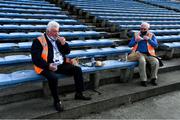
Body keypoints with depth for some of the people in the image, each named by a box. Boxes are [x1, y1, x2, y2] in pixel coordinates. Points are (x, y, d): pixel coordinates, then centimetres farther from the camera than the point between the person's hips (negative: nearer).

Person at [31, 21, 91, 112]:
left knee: (77, 69, -7)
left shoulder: (58, 39, 14)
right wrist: (48, 65, -27)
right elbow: (35, 58, -14)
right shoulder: (39, 41, -7)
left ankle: (79, 94, 4)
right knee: (53, 77, -36)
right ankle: (56, 101, -15)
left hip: (61, 64, 7)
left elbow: (67, 52, 18)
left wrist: (64, 44, -3)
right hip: (47, 66, -6)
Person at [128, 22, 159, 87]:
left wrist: (149, 39, -11)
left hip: (149, 54, 2)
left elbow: (156, 45, 1)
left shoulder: (152, 35, 12)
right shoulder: (136, 35, 11)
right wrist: (136, 41, -10)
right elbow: (130, 45, 7)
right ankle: (143, 80, -24)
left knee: (156, 62, -27)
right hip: (139, 53, -2)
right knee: (142, 61, -35)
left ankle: (153, 79, -9)